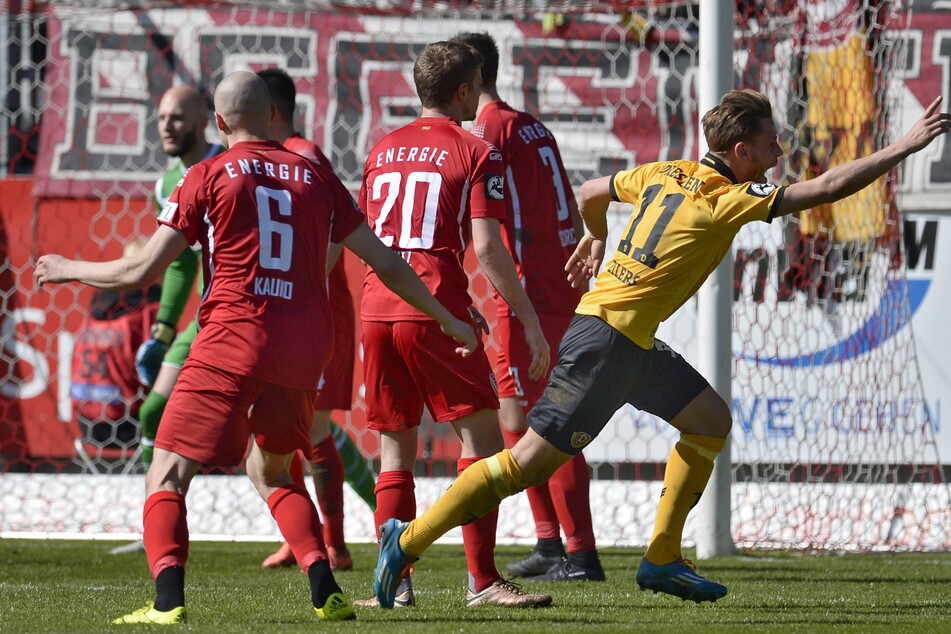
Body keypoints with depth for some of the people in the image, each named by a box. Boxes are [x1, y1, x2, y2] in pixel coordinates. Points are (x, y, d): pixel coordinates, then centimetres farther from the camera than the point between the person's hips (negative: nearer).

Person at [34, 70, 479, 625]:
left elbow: (142, 271, 4)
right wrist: (450, 323, 29)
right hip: (305, 350, 4)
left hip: (233, 338, -4)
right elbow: (387, 266, 17)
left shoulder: (208, 177, 4)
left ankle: (169, 600, -21)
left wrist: (70, 270, 22)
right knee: (270, 471, 24)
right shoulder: (316, 177, 15)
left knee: (168, 476, -1)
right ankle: (326, 592, 8)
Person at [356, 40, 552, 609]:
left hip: (377, 309, 6)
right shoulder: (477, 154, -1)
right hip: (437, 311, -6)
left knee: (395, 448, 11)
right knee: (481, 437, -1)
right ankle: (482, 580, -8)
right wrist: (531, 322, -6)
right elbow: (488, 249, -10)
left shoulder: (383, 150, 16)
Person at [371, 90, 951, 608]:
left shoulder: (667, 173, 9)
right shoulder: (729, 198, -14)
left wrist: (596, 239, 45)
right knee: (534, 461, -7)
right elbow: (827, 189, -18)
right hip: (608, 335, -10)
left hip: (635, 340, 10)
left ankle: (662, 559, 14)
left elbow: (592, 193, 24)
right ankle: (410, 541, -3)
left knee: (712, 421, 13)